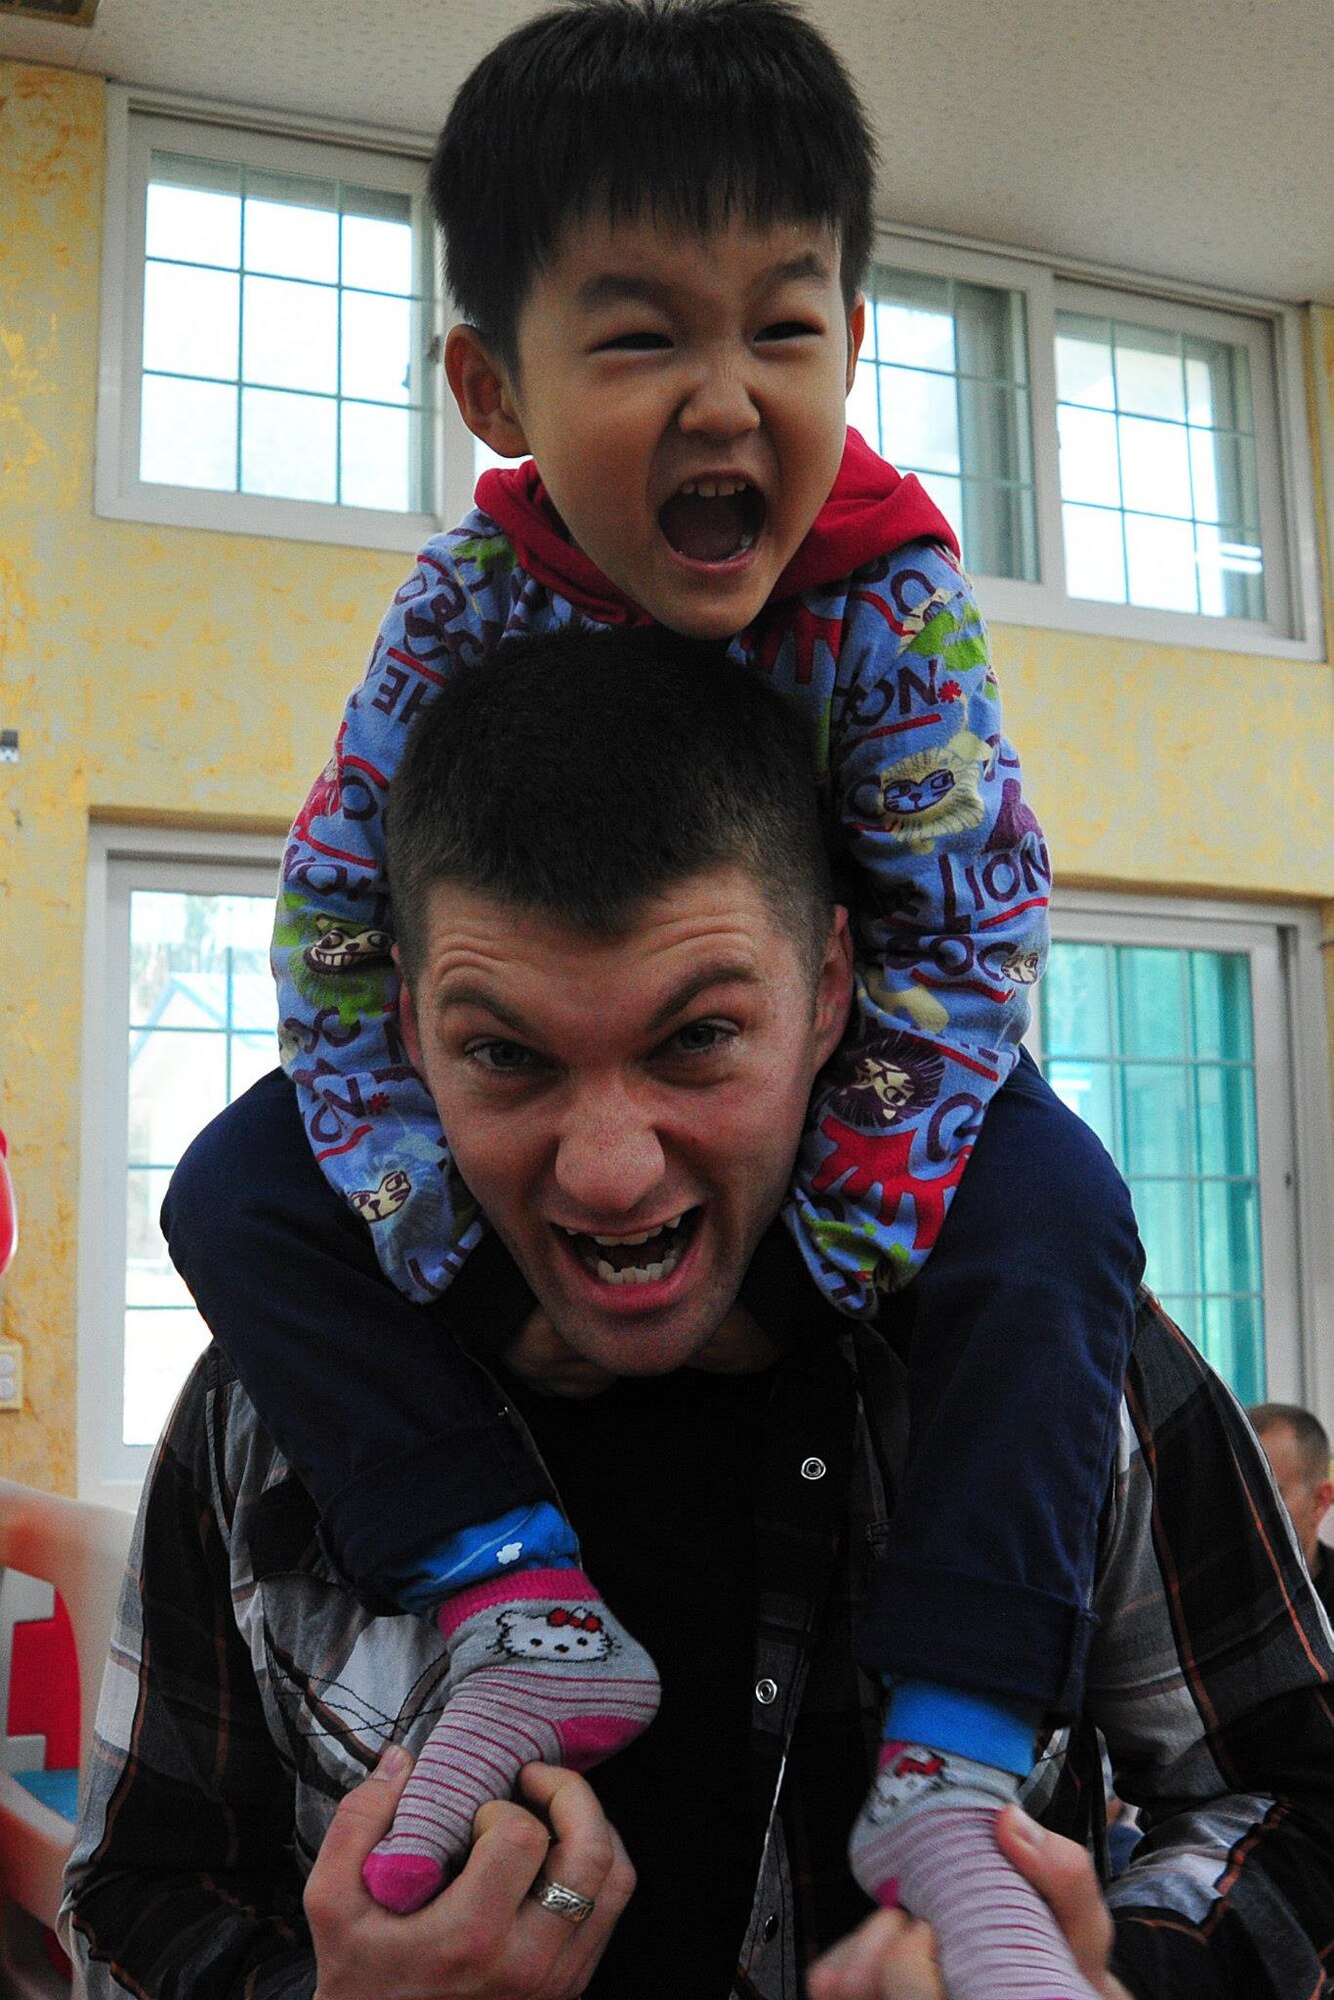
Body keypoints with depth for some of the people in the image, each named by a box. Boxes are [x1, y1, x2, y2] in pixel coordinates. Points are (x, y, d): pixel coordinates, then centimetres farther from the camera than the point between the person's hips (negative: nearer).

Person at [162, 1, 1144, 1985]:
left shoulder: (895, 596, -24)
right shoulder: (467, 606, -21)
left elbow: (968, 932, -20)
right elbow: (336, 925, -16)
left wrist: (840, 1231, -26)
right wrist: (434, 1218, -23)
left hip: (830, 1073, -1)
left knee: (1058, 1212, -29)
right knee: (238, 1196, -16)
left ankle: (950, 1763, -24)